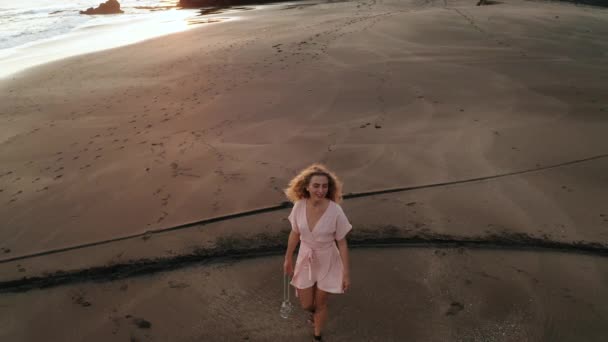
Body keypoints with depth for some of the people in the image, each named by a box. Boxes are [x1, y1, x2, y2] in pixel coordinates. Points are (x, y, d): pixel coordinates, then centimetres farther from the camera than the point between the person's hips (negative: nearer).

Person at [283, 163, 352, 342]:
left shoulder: (335, 211, -25)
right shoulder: (299, 206, -17)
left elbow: (342, 243, -14)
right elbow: (294, 234, 0)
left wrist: (346, 273, -9)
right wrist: (288, 259, 11)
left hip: (327, 261, -2)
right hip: (306, 259, 3)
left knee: (321, 303, 15)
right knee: (306, 304, 16)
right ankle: (316, 312, 55)